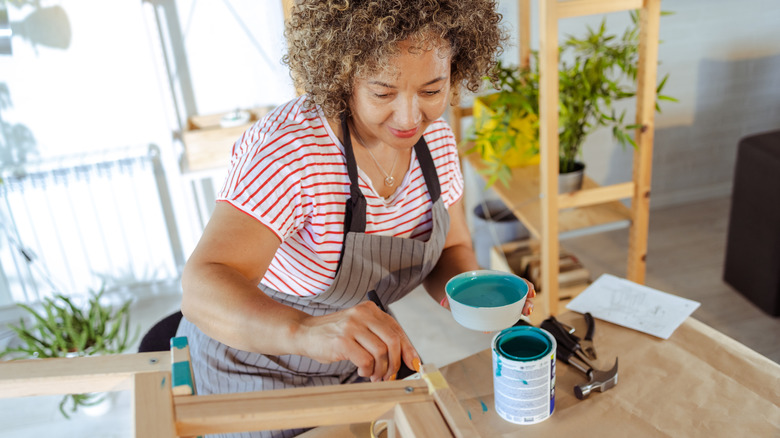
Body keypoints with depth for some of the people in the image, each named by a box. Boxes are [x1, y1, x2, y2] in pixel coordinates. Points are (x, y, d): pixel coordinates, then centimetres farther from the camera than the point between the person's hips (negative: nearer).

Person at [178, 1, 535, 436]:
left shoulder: (435, 138, -11)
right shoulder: (288, 150, -31)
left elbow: (452, 248, 0)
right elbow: (203, 289, -39)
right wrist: (305, 331, -58)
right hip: (254, 368, -5)